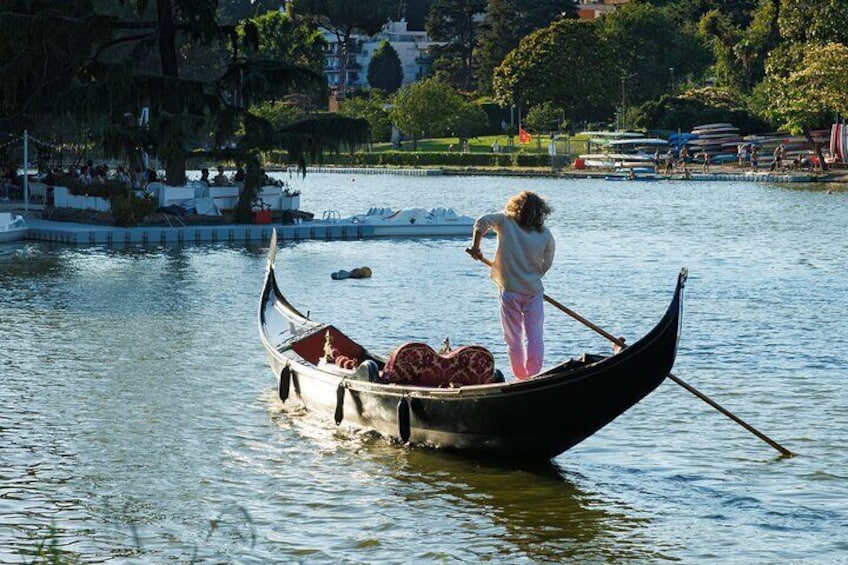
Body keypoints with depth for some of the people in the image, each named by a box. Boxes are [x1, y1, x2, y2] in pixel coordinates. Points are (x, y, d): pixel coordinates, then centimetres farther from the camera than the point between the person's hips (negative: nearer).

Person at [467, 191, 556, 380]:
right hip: (534, 291, 0)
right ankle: (534, 375, 0)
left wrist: (475, 247, -5)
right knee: (535, 336, 6)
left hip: (509, 290, 0)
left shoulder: (505, 221, -6)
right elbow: (546, 265, 4)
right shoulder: (546, 236, -3)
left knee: (513, 337, 9)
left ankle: (521, 376, 12)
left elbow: (482, 222, -19)